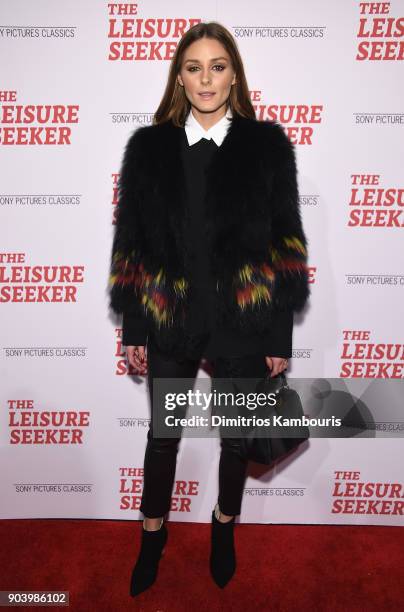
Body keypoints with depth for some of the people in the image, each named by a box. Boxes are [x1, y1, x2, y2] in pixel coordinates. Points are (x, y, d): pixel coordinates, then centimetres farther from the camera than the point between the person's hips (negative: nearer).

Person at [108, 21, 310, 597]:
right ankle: (154, 535, 45)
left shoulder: (267, 145, -3)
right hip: (171, 324, 1)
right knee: (162, 436, 17)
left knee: (236, 439, 18)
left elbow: (286, 245, -3)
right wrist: (133, 329, 0)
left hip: (242, 325, 0)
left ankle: (224, 528, 47)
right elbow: (130, 243, 1)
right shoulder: (148, 146, 0)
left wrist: (280, 335, -4)